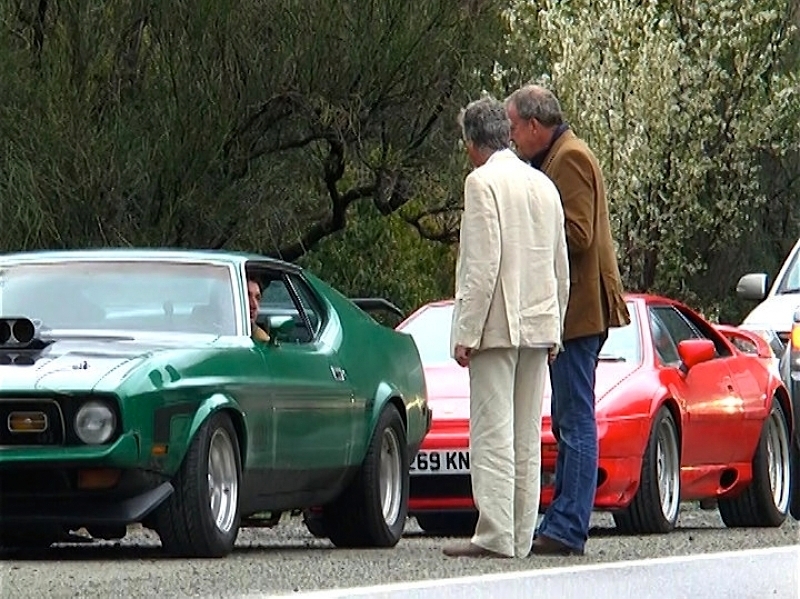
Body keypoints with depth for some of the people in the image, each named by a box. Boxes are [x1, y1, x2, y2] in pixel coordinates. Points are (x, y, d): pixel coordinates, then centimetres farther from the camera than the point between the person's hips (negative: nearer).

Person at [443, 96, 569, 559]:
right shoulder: (543, 185, 14)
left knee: (493, 434, -8)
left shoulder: (483, 182, -9)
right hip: (538, 323, 7)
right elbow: (561, 266, 17)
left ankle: (496, 535, -12)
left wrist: (467, 332, -14)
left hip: (498, 324, -7)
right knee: (527, 438, 9)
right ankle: (521, 536, 10)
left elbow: (483, 265, -16)